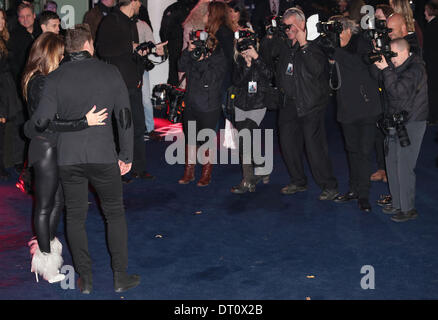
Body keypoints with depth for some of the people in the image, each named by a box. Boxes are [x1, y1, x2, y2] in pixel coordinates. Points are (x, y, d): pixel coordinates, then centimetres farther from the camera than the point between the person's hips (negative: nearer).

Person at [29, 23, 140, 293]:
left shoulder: (55, 78, -1)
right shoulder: (110, 72, -1)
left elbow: (42, 121, -5)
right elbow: (125, 115, 0)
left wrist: (30, 123, 20)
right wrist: (127, 155, 7)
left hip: (68, 157, 1)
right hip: (103, 155, -1)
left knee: (76, 217, 12)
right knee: (115, 214, 12)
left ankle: (86, 279, 15)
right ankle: (121, 276, 13)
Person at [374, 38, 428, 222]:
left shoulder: (416, 69, -14)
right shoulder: (397, 67, 13)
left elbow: (397, 91, -26)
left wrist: (386, 69, -24)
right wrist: (382, 67, 4)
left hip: (411, 124, -9)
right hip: (395, 124, 9)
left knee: (404, 166, -7)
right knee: (392, 163, 12)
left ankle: (408, 209, 1)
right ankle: (397, 204, 22)